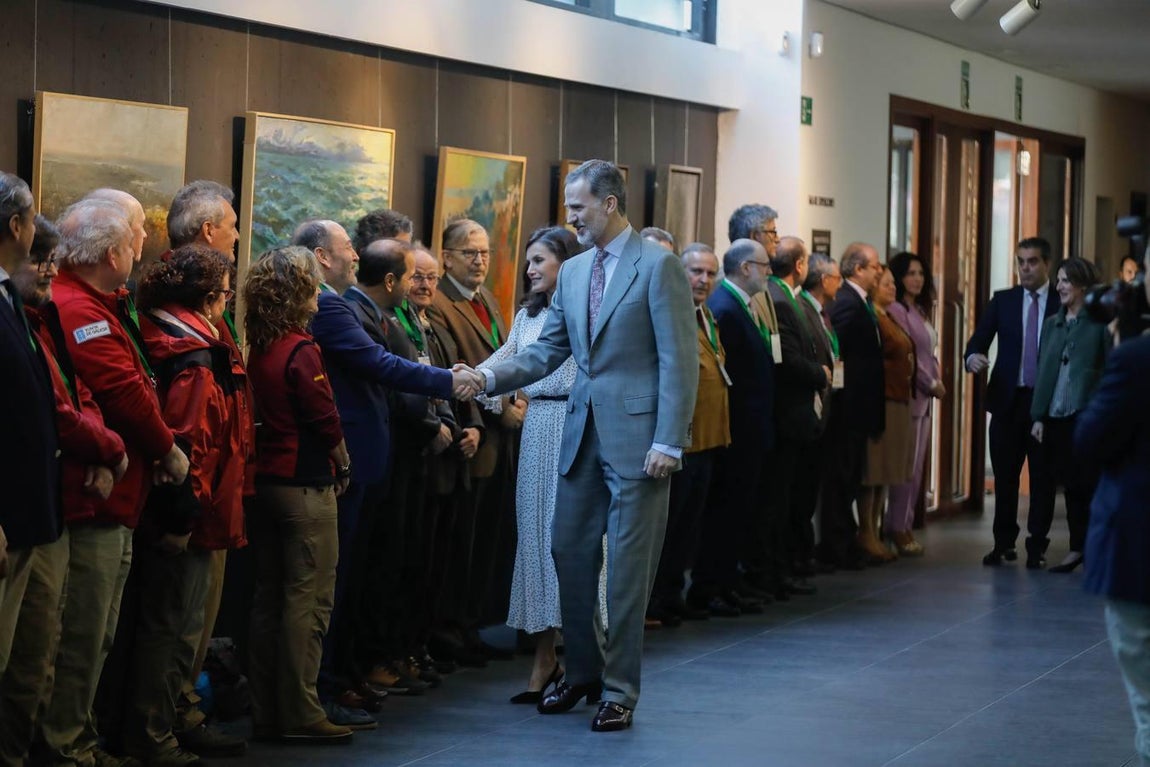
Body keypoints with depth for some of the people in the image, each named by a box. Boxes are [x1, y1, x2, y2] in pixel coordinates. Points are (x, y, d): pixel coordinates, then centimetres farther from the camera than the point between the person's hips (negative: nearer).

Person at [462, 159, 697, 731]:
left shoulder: (657, 265, -9)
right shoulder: (573, 271, 12)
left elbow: (679, 360, -11)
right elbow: (547, 351, 13)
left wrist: (668, 443, -16)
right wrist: (491, 378, -4)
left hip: (637, 437, -7)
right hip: (583, 433, 7)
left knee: (626, 568, -1)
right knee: (570, 554, 11)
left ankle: (619, 690, 8)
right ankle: (582, 673, 26)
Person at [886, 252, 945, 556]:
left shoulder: (920, 310, 18)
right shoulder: (896, 309, -10)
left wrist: (937, 379, 5)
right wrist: (932, 384, -7)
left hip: (924, 397, 9)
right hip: (909, 394, -9)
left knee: (917, 466, 9)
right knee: (908, 466, -7)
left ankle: (901, 525, 15)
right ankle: (899, 528, -1)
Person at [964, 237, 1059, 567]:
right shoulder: (1003, 301, 7)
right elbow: (978, 340, 1)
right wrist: (973, 356, -22)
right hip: (1008, 400, 2)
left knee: (1042, 478, 3)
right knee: (1004, 477, 5)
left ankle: (1037, 548, 11)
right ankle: (1003, 543, 14)